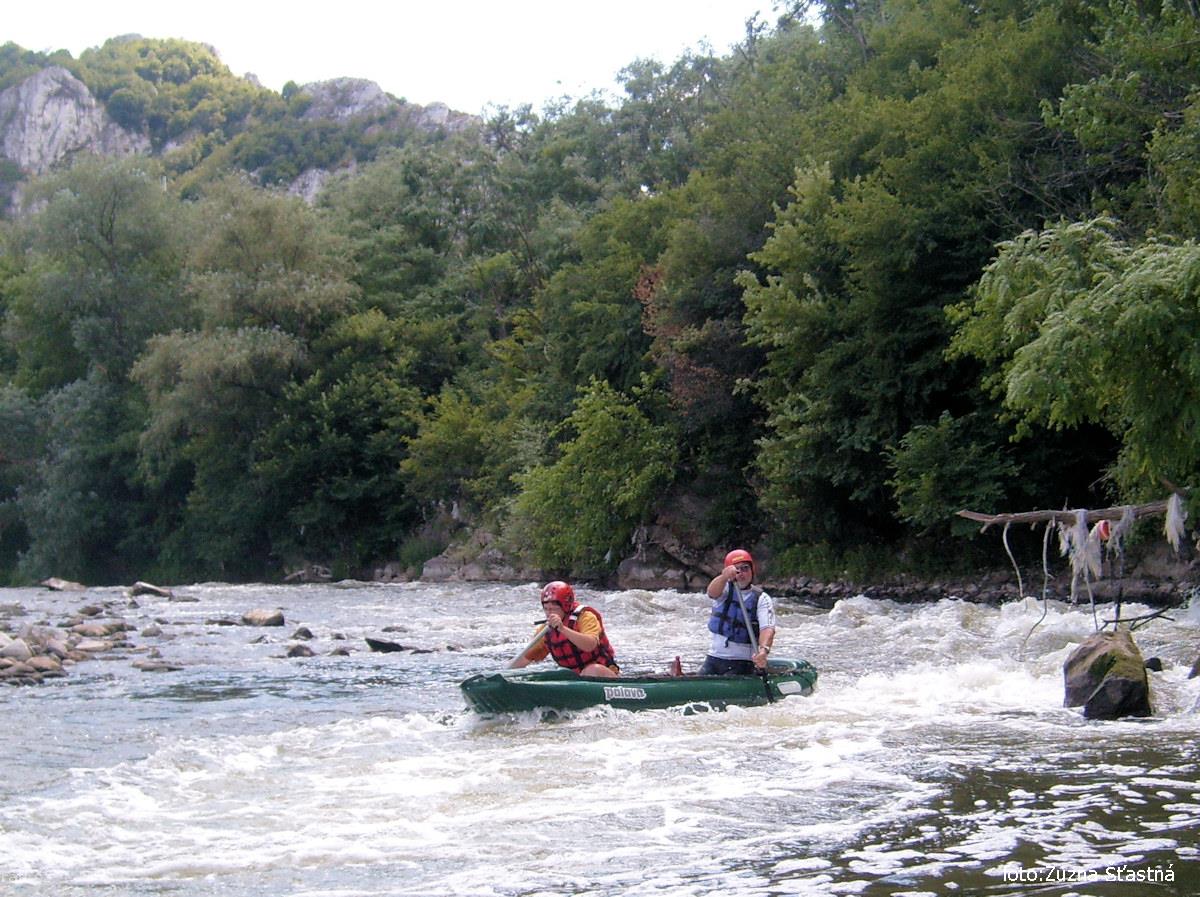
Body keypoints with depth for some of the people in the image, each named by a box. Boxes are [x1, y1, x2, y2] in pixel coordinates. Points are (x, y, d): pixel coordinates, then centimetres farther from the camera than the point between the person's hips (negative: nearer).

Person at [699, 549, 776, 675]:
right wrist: (724, 577, -46)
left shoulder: (762, 599, -3)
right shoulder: (725, 588, 3)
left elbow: (767, 628, -18)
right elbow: (712, 592, -22)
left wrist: (764, 649, -40)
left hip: (741, 662, -3)